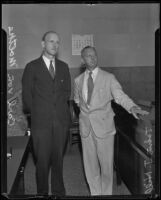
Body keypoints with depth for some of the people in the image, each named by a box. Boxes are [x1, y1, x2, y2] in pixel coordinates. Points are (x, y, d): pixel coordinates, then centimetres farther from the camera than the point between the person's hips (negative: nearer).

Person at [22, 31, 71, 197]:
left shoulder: (63, 67, 13)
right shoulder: (32, 67, 1)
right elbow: (26, 95, 3)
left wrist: (58, 107, 6)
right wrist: (37, 112, 3)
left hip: (61, 120, 3)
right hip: (41, 121, -3)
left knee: (58, 158, 11)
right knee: (42, 160, 1)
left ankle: (59, 192, 24)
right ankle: (42, 192, 17)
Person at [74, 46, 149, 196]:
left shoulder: (109, 77, -3)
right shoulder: (78, 80, 9)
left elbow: (120, 95, -16)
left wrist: (132, 106, -34)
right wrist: (85, 110, 10)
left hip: (104, 126, -3)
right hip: (85, 127, 3)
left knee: (106, 164, 3)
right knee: (90, 164, 11)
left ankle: (106, 193, 23)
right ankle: (95, 193, 28)